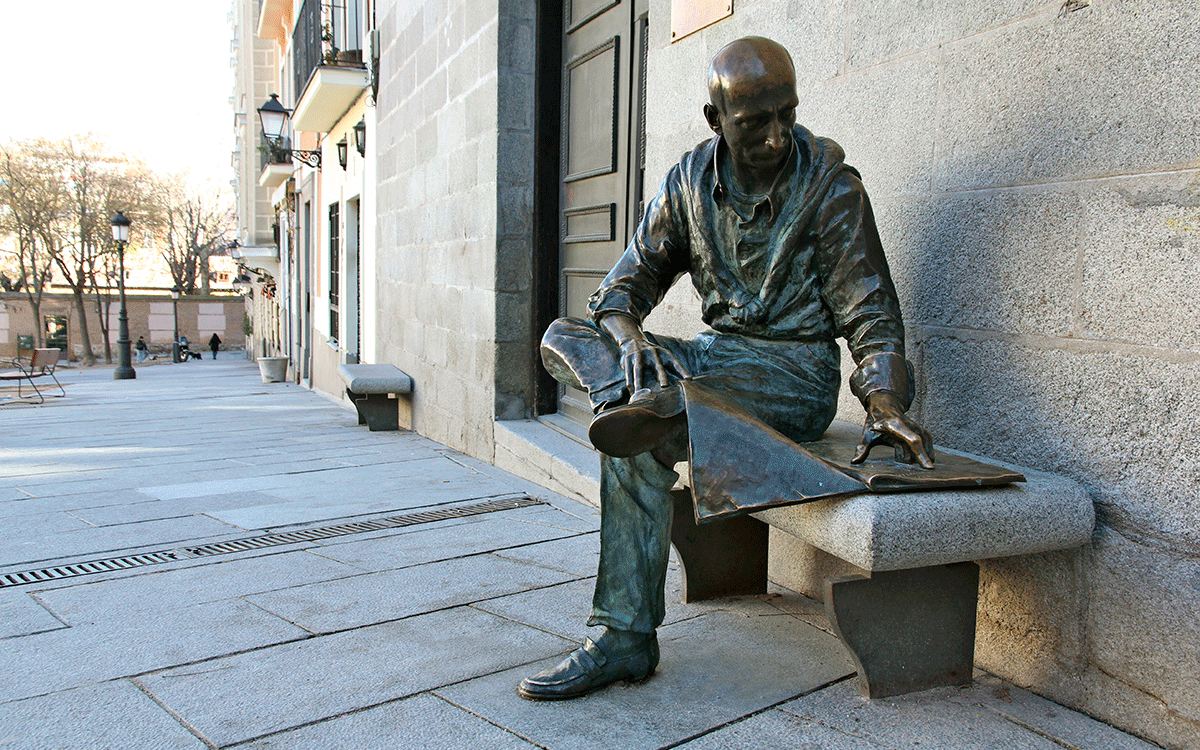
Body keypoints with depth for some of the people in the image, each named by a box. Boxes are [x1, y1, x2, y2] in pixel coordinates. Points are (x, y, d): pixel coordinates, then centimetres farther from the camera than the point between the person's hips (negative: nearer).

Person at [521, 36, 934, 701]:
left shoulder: (829, 185, -8)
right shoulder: (690, 181, 4)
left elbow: (870, 313, -10)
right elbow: (626, 282, 4)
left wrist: (885, 403, -30)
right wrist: (631, 336, -22)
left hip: (796, 370, -5)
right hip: (716, 351, 6)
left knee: (638, 447, -31)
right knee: (563, 338, -15)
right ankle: (650, 401, -38)